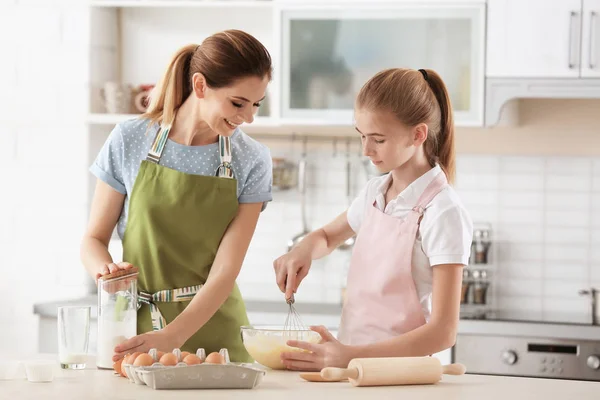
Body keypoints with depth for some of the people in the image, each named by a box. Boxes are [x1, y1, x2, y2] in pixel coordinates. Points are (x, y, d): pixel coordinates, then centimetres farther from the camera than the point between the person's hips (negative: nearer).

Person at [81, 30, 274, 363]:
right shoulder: (130, 141, -1)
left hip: (214, 332, 0)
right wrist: (106, 270, -16)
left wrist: (172, 336, -22)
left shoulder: (251, 161, -2)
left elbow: (226, 271, -8)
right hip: (138, 322, 0)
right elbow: (94, 239, 7)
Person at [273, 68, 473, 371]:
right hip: (349, 365, 6)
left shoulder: (443, 212, -10)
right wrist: (303, 252, 9)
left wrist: (350, 356, -24)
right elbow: (327, 236, 33)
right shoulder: (375, 193, 11)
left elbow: (442, 332, -15)